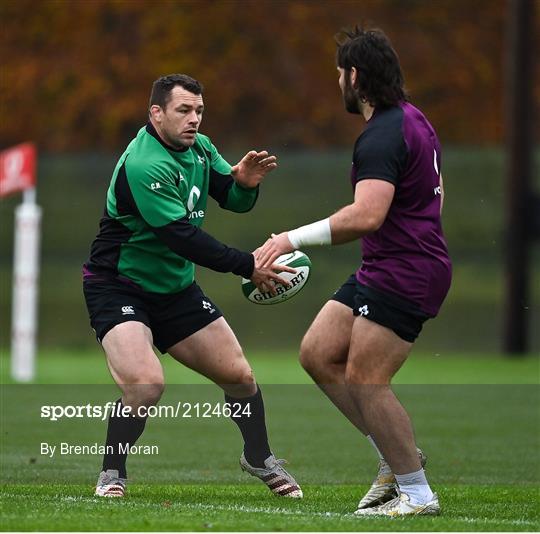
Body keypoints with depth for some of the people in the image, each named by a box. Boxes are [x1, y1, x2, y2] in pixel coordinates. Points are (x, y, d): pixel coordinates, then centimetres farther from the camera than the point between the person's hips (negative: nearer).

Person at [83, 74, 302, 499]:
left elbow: (234, 200, 8)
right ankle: (112, 476, -6)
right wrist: (247, 267, -28)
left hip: (175, 287, 8)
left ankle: (259, 459, 30)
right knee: (146, 385, -27)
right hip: (118, 287, -8)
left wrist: (245, 183, -16)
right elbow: (183, 237, -30)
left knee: (238, 375, 7)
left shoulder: (199, 148, 2)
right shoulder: (143, 165, -26)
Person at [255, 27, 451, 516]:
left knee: (365, 380, -10)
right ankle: (397, 457, 15)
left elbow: (367, 216, -32)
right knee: (317, 353, 9)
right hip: (380, 272, 10)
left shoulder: (382, 137, -20)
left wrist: (295, 238, -29)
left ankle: (418, 493, -3)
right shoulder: (411, 119, 13)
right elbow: (432, 192, 26)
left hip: (403, 275, -10)